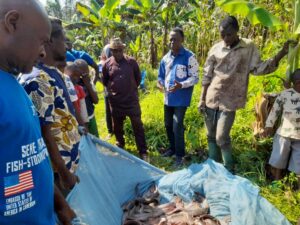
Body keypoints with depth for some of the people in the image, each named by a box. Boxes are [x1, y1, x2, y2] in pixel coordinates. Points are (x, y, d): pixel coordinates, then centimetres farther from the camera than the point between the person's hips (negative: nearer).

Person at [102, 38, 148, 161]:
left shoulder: (131, 61, -5)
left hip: (132, 100, -2)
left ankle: (143, 151, 8)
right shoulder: (107, 64, -2)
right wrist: (112, 89, 12)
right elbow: (104, 81, 13)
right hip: (115, 101, 2)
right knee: (117, 126, 16)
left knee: (138, 126, -1)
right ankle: (120, 146, 38)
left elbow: (138, 78, 7)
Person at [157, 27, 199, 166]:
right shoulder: (166, 58, 7)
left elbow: (195, 78, -12)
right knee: (168, 125, 15)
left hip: (181, 99, -6)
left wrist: (181, 85, -29)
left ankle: (179, 155, 9)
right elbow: (161, 75, 17)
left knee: (177, 126, -7)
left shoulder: (189, 57, -11)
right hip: (168, 98, 7)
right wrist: (160, 83, -6)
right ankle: (172, 148, 35)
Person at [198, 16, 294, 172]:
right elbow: (206, 76, 4)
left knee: (222, 137, -7)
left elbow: (257, 68, -7)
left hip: (229, 101, -3)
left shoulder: (249, 47, -2)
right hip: (211, 99, 3)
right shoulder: (216, 48, 2)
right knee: (211, 136, 12)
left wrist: (281, 54, -20)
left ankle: (229, 170, 14)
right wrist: (202, 99, 3)